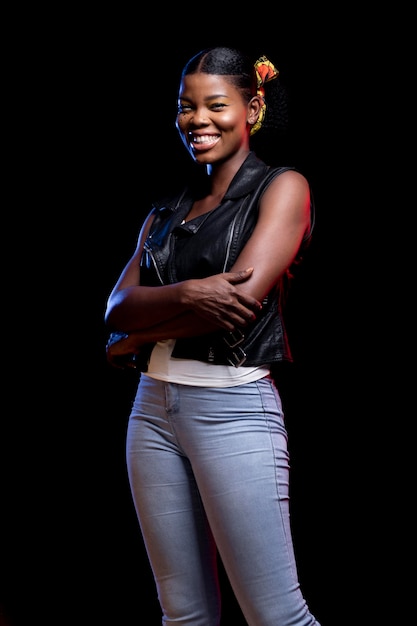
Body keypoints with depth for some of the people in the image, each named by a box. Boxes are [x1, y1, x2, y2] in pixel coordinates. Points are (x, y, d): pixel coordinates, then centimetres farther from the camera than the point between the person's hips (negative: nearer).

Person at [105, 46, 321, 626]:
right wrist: (186, 294, -17)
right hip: (154, 405, 6)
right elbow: (118, 308, 5)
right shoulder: (167, 209, 17)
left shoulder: (282, 186, 0)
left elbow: (245, 297, -13)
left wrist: (135, 339, -2)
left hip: (233, 408, -6)